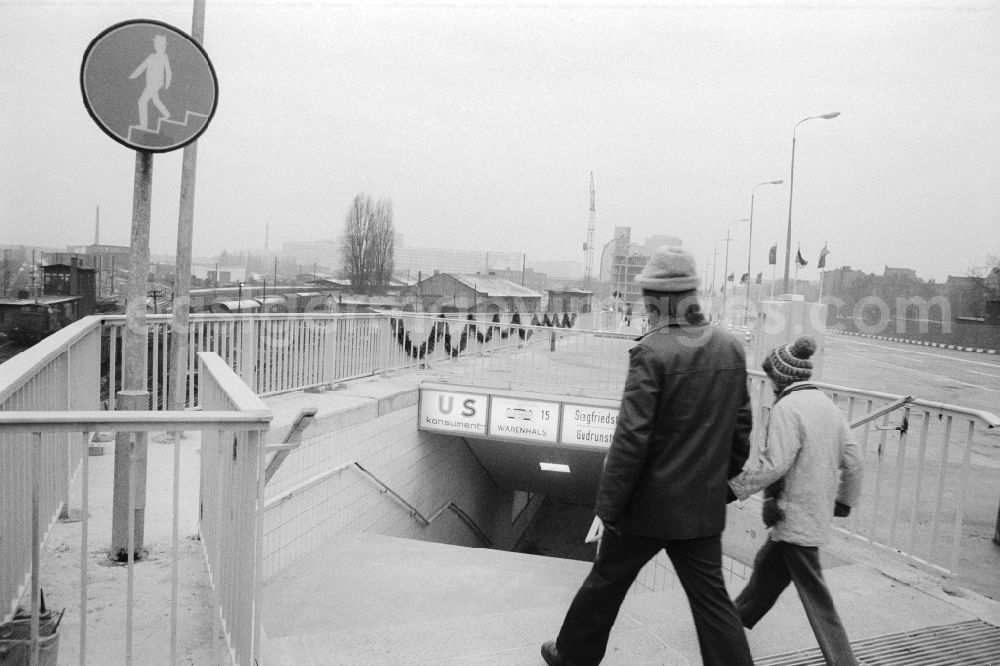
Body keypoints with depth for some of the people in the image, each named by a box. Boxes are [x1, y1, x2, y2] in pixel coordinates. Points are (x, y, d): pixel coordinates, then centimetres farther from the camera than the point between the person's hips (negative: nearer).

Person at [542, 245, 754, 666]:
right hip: (704, 505, 5)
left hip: (649, 504, -4)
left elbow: (631, 438, -20)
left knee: (606, 583, 16)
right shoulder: (731, 348, 0)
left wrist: (608, 504, -12)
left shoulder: (651, 352, -19)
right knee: (711, 599, 13)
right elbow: (741, 427, 8)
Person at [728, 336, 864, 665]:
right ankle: (740, 616, 41)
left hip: (794, 513, -9)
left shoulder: (787, 407, -18)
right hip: (818, 512, 9)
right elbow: (852, 459, 10)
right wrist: (844, 500, 21)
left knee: (814, 593, 1)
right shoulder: (828, 404, 7)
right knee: (767, 565, 24)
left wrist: (734, 486, -15)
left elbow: (774, 464, -23)